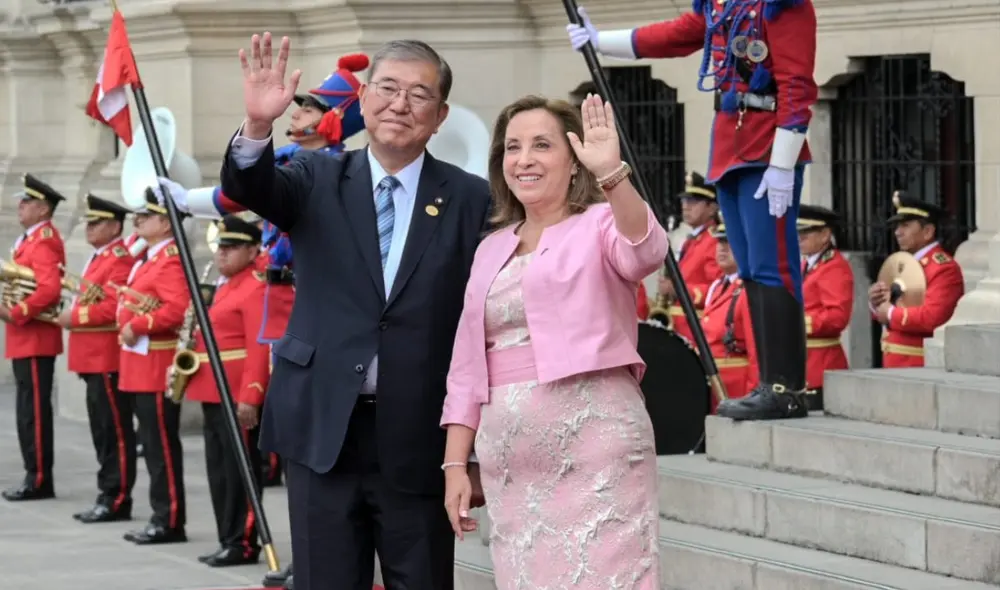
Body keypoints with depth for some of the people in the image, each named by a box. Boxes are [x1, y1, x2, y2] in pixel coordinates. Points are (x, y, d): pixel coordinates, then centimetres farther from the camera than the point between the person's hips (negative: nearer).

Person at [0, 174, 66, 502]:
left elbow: (50, 290, -26)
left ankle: (39, 480, -5)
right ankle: (36, 478, 15)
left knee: (34, 410, -7)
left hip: (35, 340, -10)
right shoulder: (31, 240, 17)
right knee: (29, 411, 11)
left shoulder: (44, 242, -15)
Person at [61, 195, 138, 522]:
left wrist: (74, 316, -15)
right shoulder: (98, 258, 18)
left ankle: (117, 500, -3)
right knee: (102, 430, 12)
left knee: (114, 430, -5)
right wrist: (74, 315, 10)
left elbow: (113, 308, -22)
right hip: (93, 358, 10)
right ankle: (108, 495, 17)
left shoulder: (119, 261, -14)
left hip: (108, 360, -10)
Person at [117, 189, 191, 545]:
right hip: (140, 367, 10)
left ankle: (170, 522, -3)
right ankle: (162, 517, 16)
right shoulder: (148, 258, 17)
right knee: (152, 444, 12)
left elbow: (178, 308, -26)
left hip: (158, 366, -10)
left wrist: (137, 326, -21)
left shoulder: (171, 260, -14)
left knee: (162, 445, -6)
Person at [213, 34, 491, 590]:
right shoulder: (320, 181, 5)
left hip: (420, 440, -1)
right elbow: (252, 188, -16)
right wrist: (258, 126, -37)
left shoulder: (471, 200, 0)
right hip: (323, 430, 1)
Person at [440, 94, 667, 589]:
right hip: (507, 454, 6)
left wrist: (611, 174, -39)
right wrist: (455, 464, 10)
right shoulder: (492, 250, 18)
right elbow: (467, 367, 17)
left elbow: (644, 251, -23)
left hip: (593, 441, -6)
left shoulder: (600, 224, 1)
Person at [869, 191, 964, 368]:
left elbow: (932, 318, -28)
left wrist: (890, 313, -16)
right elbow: (885, 311, 22)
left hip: (921, 367, -9)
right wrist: (877, 304, -1)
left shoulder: (944, 268, -14)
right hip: (896, 364, 9)